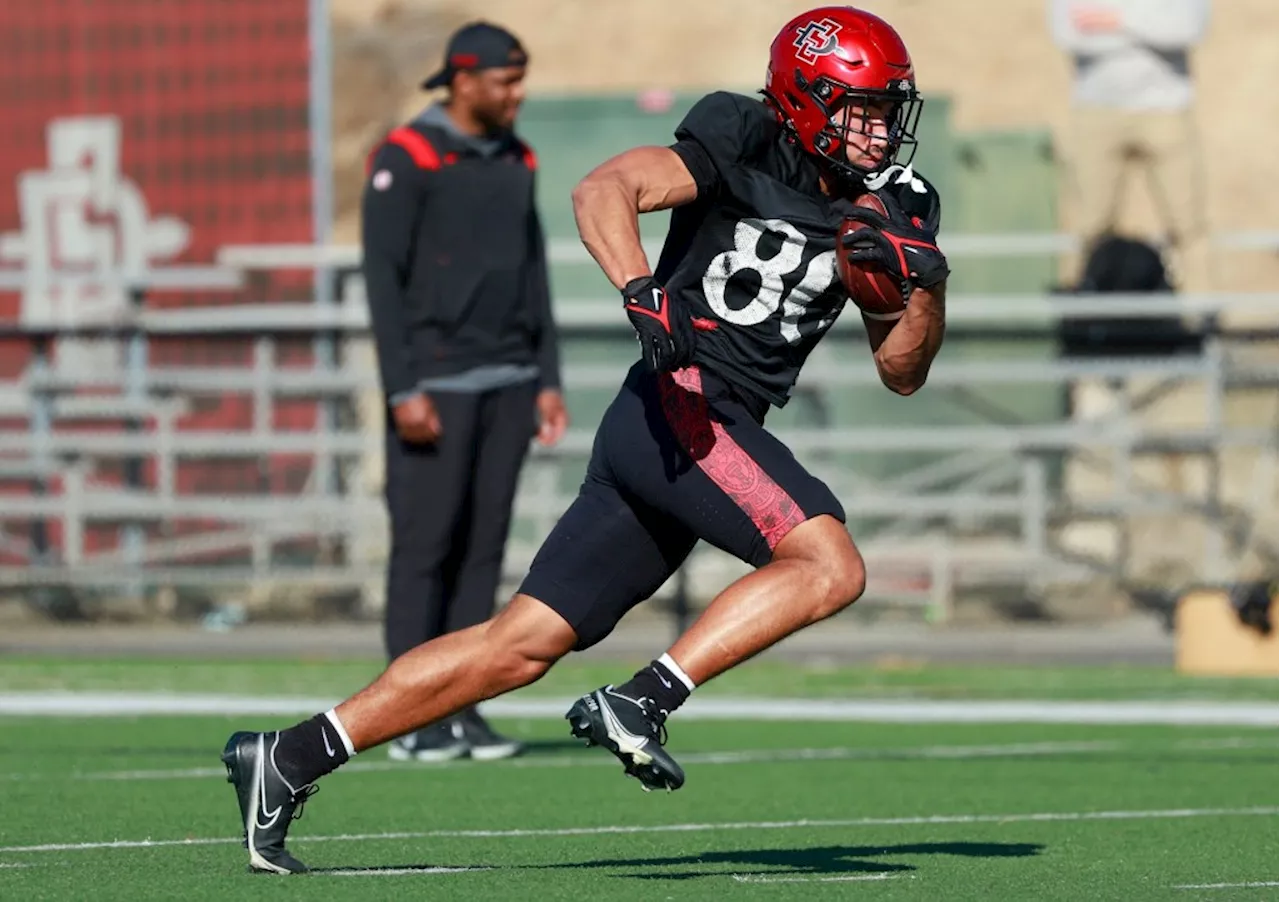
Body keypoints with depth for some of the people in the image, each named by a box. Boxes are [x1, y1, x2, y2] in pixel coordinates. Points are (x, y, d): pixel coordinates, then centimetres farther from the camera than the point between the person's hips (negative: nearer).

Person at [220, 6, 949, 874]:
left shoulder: (893, 203, 16)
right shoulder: (743, 145, -4)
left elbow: (903, 372, 16)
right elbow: (605, 190, -16)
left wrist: (926, 281, -3)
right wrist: (643, 294, -32)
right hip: (679, 407, -8)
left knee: (523, 646, 5)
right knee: (831, 566, -23)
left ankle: (287, 760, 7)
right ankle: (639, 703, -24)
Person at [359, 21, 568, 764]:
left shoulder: (516, 161, 13)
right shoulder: (407, 158, -7)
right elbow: (384, 276, -10)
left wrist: (548, 381, 12)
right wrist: (404, 390, -15)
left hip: (508, 385, 6)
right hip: (436, 386, -6)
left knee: (484, 548, 4)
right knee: (425, 547, -5)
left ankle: (462, 708, 7)